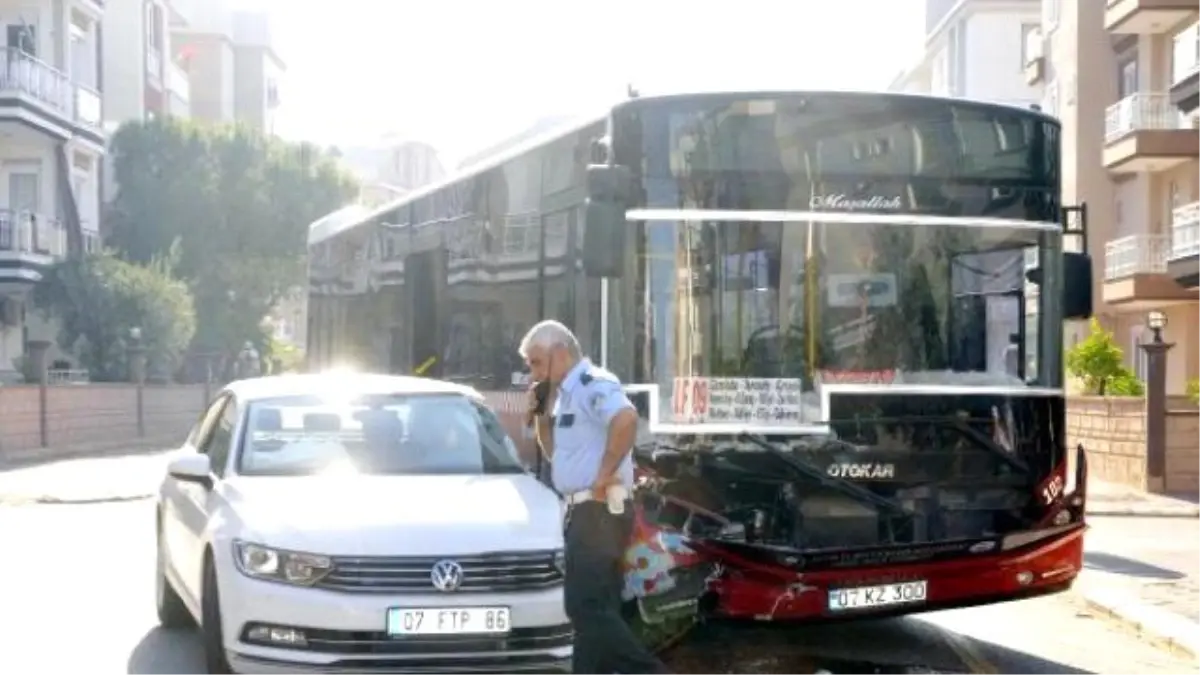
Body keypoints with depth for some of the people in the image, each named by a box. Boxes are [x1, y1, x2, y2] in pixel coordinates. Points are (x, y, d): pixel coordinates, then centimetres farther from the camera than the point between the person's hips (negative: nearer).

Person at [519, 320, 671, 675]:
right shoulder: (566, 393, 18)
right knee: (592, 606, 11)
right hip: (586, 511, 10)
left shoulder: (593, 384, -13)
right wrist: (541, 413, 10)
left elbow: (626, 418, -34)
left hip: (600, 511, -10)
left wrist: (606, 473, -26)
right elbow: (555, 452, 26)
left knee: (586, 606, -12)